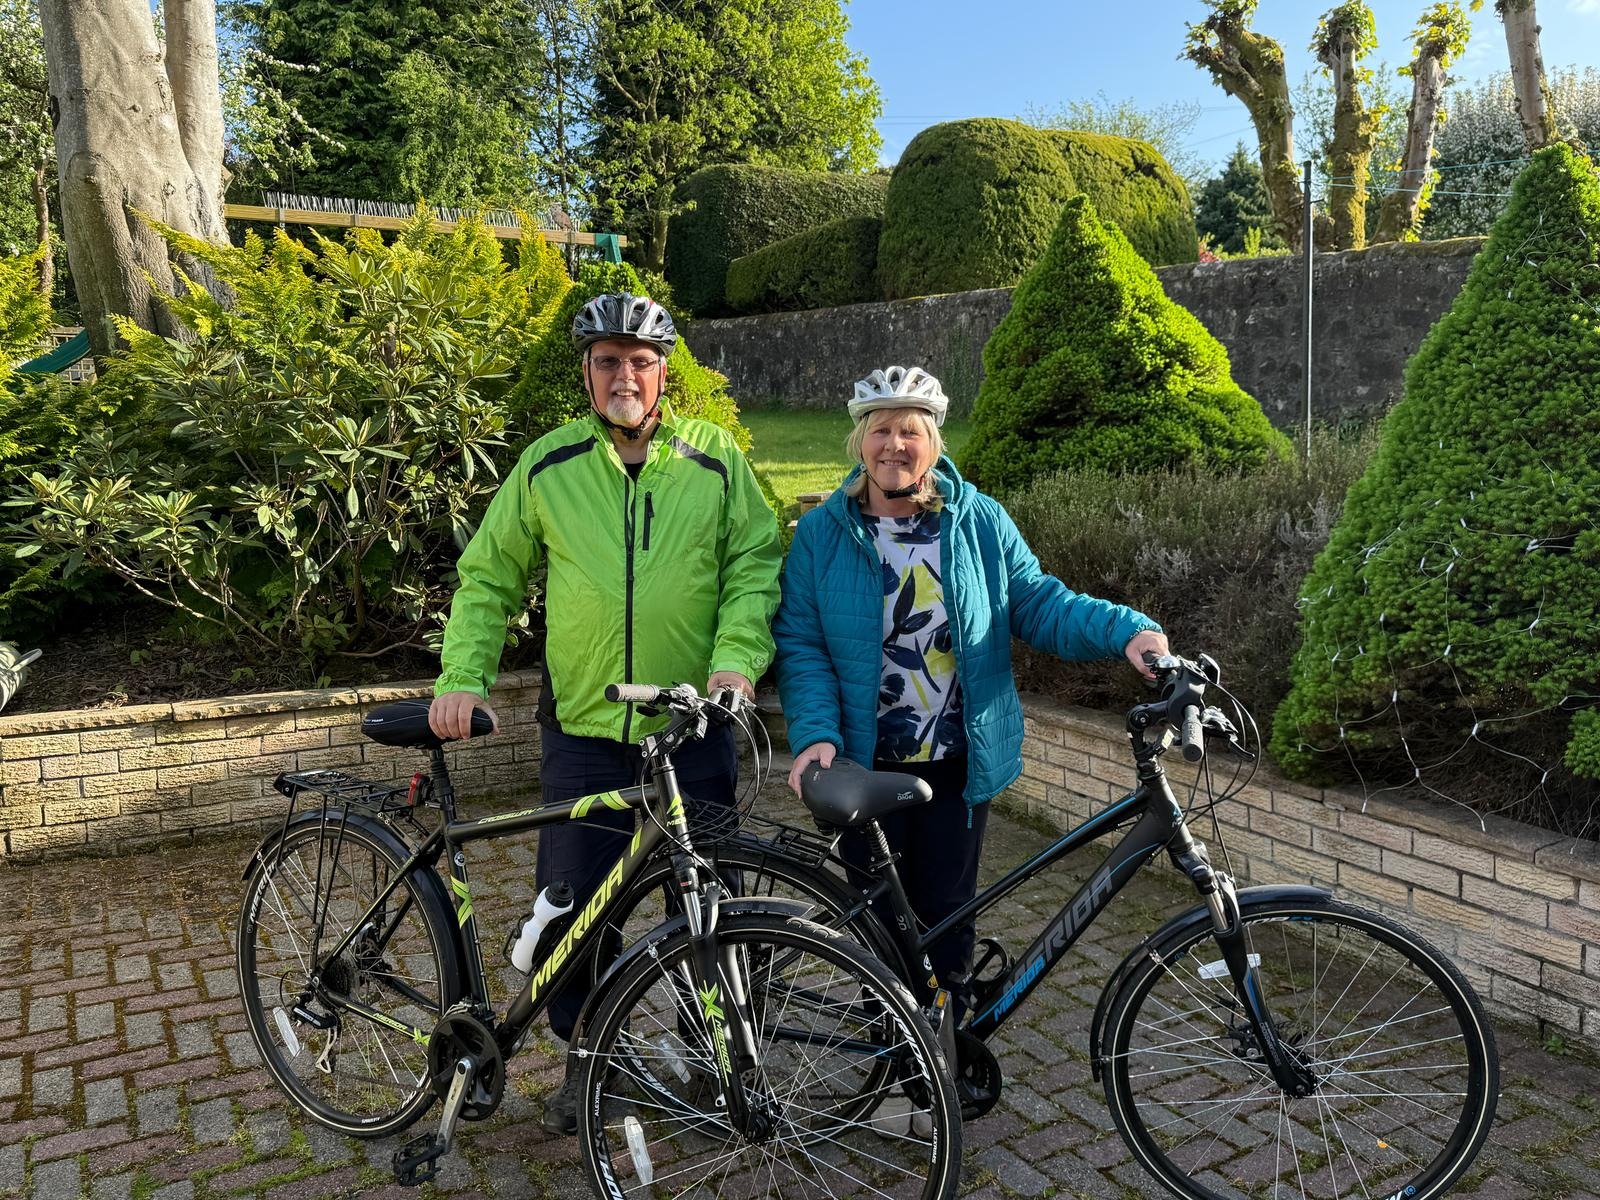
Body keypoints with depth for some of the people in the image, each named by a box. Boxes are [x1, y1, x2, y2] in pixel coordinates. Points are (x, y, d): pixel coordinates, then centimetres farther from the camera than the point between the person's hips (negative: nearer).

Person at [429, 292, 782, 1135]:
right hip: (582, 729, 1)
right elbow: (488, 576, 7)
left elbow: (756, 563, 0)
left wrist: (737, 657, -16)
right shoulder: (548, 465, 3)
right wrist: (462, 676, -4)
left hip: (694, 727, 0)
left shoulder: (714, 459, 1)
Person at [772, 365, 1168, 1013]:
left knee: (946, 908, 13)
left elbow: (1038, 602, 0)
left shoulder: (982, 523, 0)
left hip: (959, 763, 1)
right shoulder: (821, 533, -4)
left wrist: (1124, 630, -17)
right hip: (865, 764, -1)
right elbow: (800, 644, -8)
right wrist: (815, 735, -21)